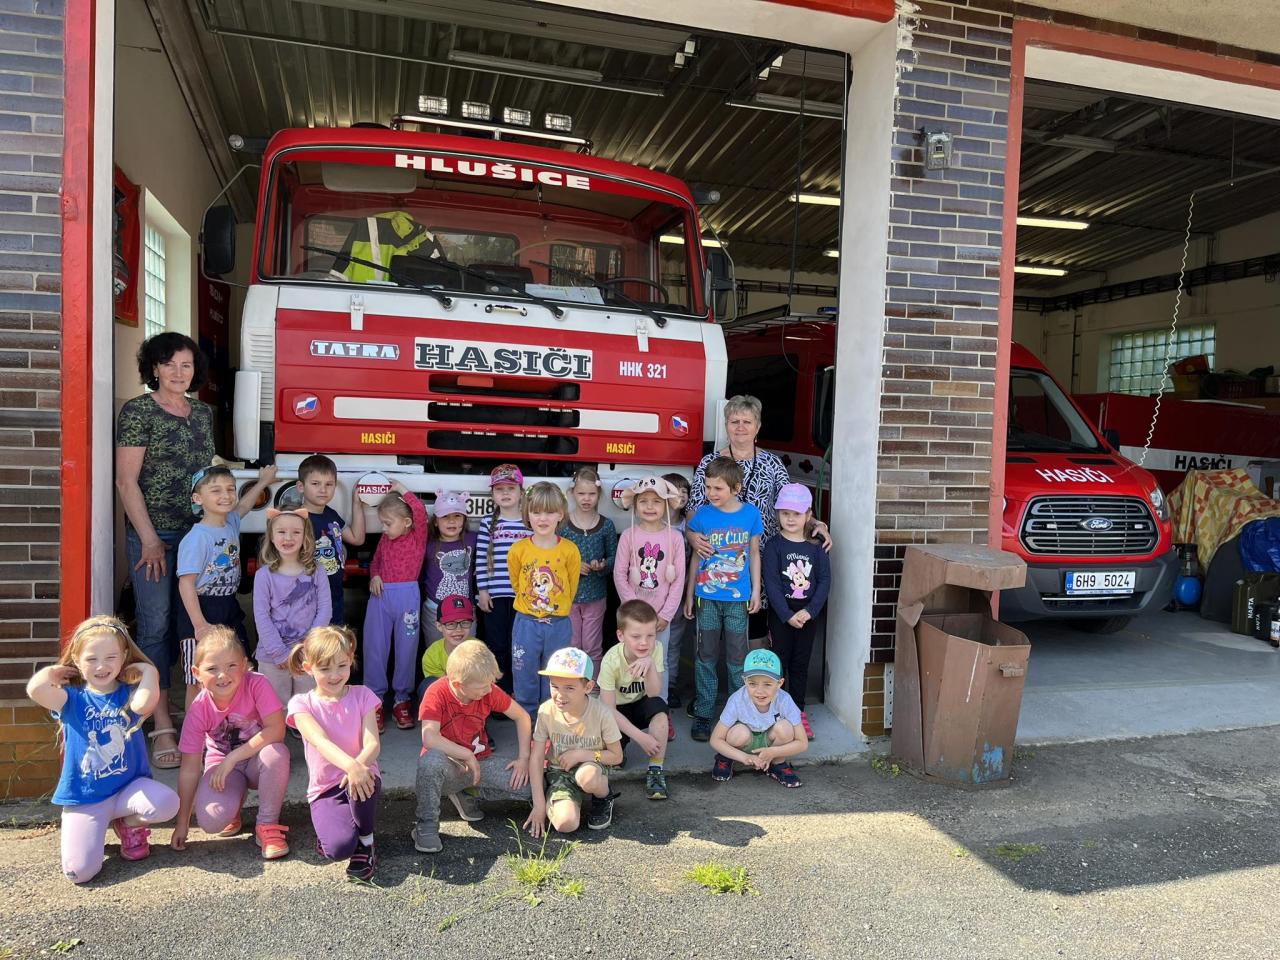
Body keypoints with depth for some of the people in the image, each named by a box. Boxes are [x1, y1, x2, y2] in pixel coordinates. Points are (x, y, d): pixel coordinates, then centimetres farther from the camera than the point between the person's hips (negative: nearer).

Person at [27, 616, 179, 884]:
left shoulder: (129, 695, -2)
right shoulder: (72, 699, -2)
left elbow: (145, 703, -30)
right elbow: (35, 689, -25)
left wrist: (148, 670, -16)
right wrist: (54, 671, -6)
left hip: (130, 788, 0)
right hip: (84, 799, 0)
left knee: (167, 802, -30)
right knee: (78, 870, -16)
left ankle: (131, 824, 6)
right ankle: (93, 828, 19)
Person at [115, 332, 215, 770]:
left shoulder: (203, 412, 10)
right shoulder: (138, 411, -7)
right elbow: (126, 481, -10)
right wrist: (150, 540, -12)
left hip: (197, 533, 6)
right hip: (153, 535, -5)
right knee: (156, 626, 0)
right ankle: (162, 727, 7)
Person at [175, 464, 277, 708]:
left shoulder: (231, 523, 5)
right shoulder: (197, 538, -18)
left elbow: (242, 506, 30)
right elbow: (186, 582, -19)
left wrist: (262, 482, 40)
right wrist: (200, 625, -23)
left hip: (229, 609, 8)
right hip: (202, 611, -8)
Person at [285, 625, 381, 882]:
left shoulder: (361, 695, 1)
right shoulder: (302, 704, -4)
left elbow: (373, 744, -11)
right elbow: (320, 741, -23)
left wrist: (359, 765, -36)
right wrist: (350, 765, -44)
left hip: (360, 774, 1)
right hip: (325, 789, -1)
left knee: (361, 782, -37)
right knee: (339, 848, -27)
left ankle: (366, 842, -8)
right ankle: (332, 826, 11)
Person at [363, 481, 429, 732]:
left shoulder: (418, 537, -2)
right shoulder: (385, 539, 10)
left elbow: (420, 511, -19)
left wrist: (401, 489, -10)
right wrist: (374, 576, 3)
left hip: (407, 596, -3)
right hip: (381, 596, 3)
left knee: (406, 649, 4)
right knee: (375, 649, 3)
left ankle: (402, 700, 17)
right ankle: (376, 700, 14)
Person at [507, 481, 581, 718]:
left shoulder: (570, 550, -9)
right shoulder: (518, 550, -8)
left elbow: (572, 586, 3)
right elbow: (516, 583, 7)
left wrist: (559, 610, 8)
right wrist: (530, 604, 10)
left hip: (559, 624, 0)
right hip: (526, 623, 0)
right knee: (524, 674, 12)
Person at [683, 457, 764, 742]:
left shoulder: (751, 514, -3)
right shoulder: (703, 514, -4)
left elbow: (754, 554, 7)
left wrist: (756, 591, 5)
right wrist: (689, 595, 6)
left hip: (738, 599, 0)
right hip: (707, 598, 0)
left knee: (737, 658, 7)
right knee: (706, 657, 7)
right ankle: (703, 714, 18)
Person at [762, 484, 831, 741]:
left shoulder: (816, 548, 2)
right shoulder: (774, 546, -7)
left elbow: (825, 581, -2)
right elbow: (771, 584, -12)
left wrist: (809, 611, -13)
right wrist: (787, 615, -18)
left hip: (808, 614, 3)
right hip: (781, 613, -3)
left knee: (801, 664, 11)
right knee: (779, 662, 4)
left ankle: (798, 711, 21)